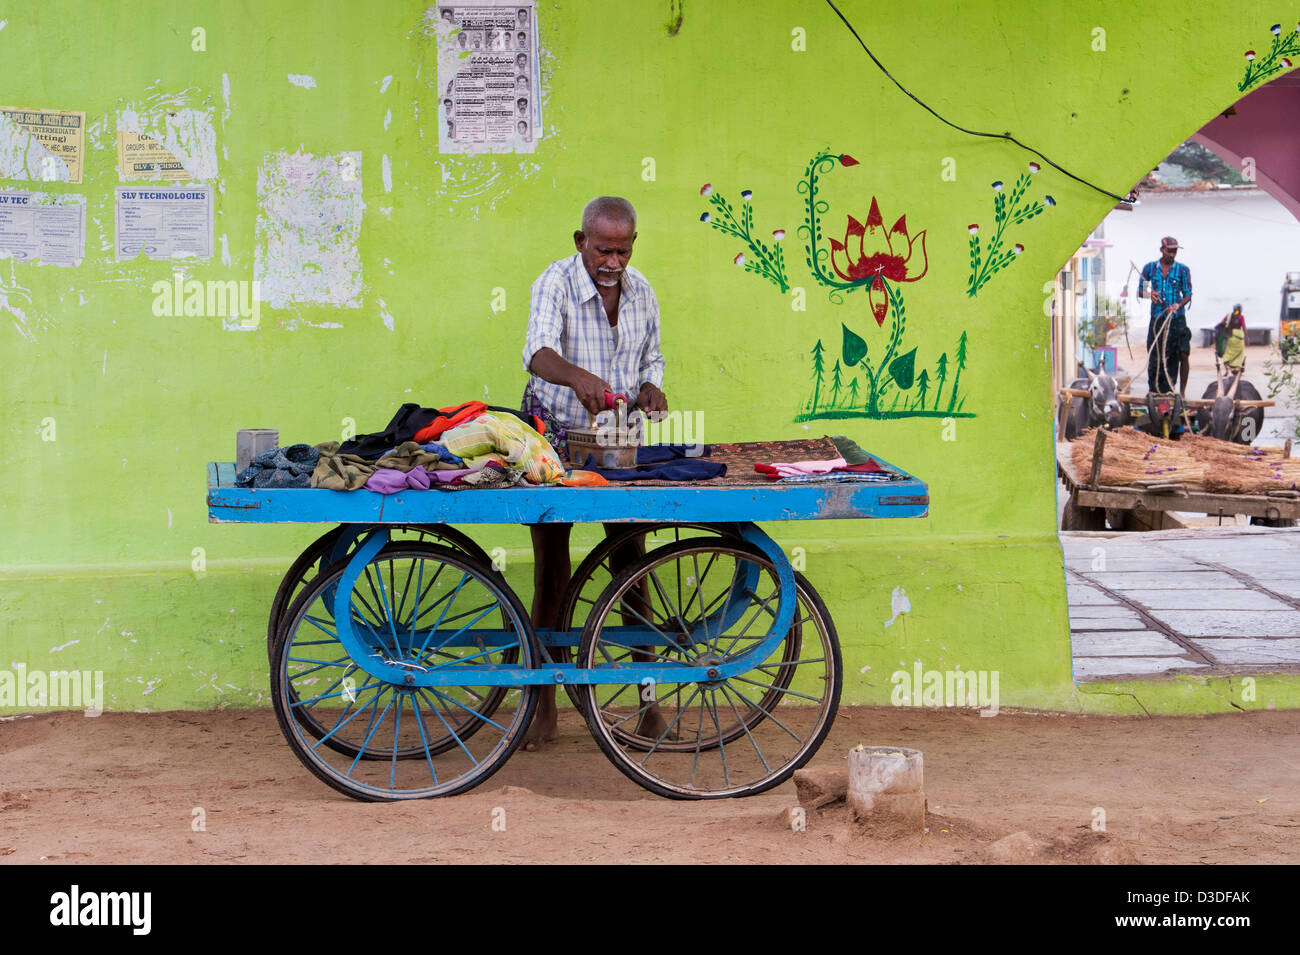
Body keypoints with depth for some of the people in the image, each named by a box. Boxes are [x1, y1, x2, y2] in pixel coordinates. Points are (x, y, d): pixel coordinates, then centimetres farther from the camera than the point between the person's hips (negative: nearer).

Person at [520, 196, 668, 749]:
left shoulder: (641, 291, 3)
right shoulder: (554, 283, -14)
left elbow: (652, 357, 16)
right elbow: (538, 353, -32)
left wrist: (650, 386, -8)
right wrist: (578, 377, -52)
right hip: (554, 438, -4)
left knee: (630, 563, 3)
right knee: (550, 568, 1)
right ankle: (545, 706, 9)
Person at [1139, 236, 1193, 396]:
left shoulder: (1183, 270, 6)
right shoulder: (1150, 268, 9)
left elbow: (1188, 294, 5)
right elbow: (1140, 291, 12)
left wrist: (1179, 305, -16)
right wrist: (1149, 294, -11)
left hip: (1177, 319, -1)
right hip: (1157, 318, 1)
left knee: (1183, 354, -8)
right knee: (1155, 356, -1)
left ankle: (1182, 391, 1)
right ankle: (1154, 391, 7)